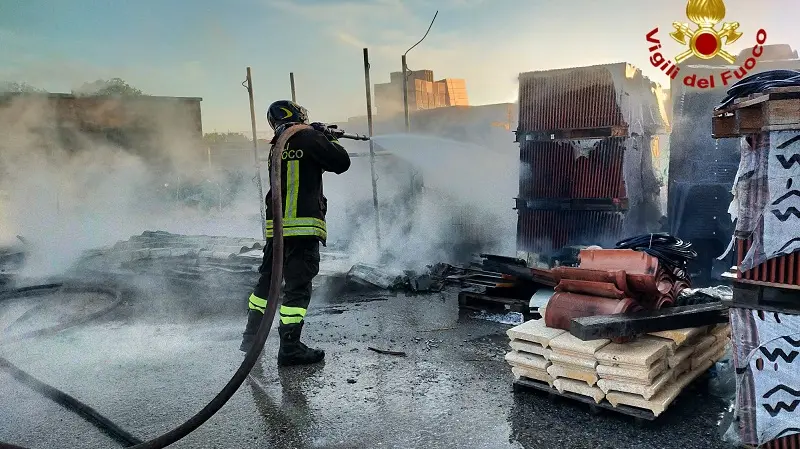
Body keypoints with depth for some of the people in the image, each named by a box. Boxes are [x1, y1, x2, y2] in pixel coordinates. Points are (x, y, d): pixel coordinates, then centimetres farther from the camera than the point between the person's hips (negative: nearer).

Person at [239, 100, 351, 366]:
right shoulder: (309, 138, -5)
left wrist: (320, 138, 27)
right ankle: (289, 348, 0)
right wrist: (329, 139, 13)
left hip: (276, 226, 7)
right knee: (298, 286, -2)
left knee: (268, 279, 19)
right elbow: (341, 163, -4)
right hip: (303, 226, -7)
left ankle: (251, 337, 31)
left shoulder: (277, 146, 17)